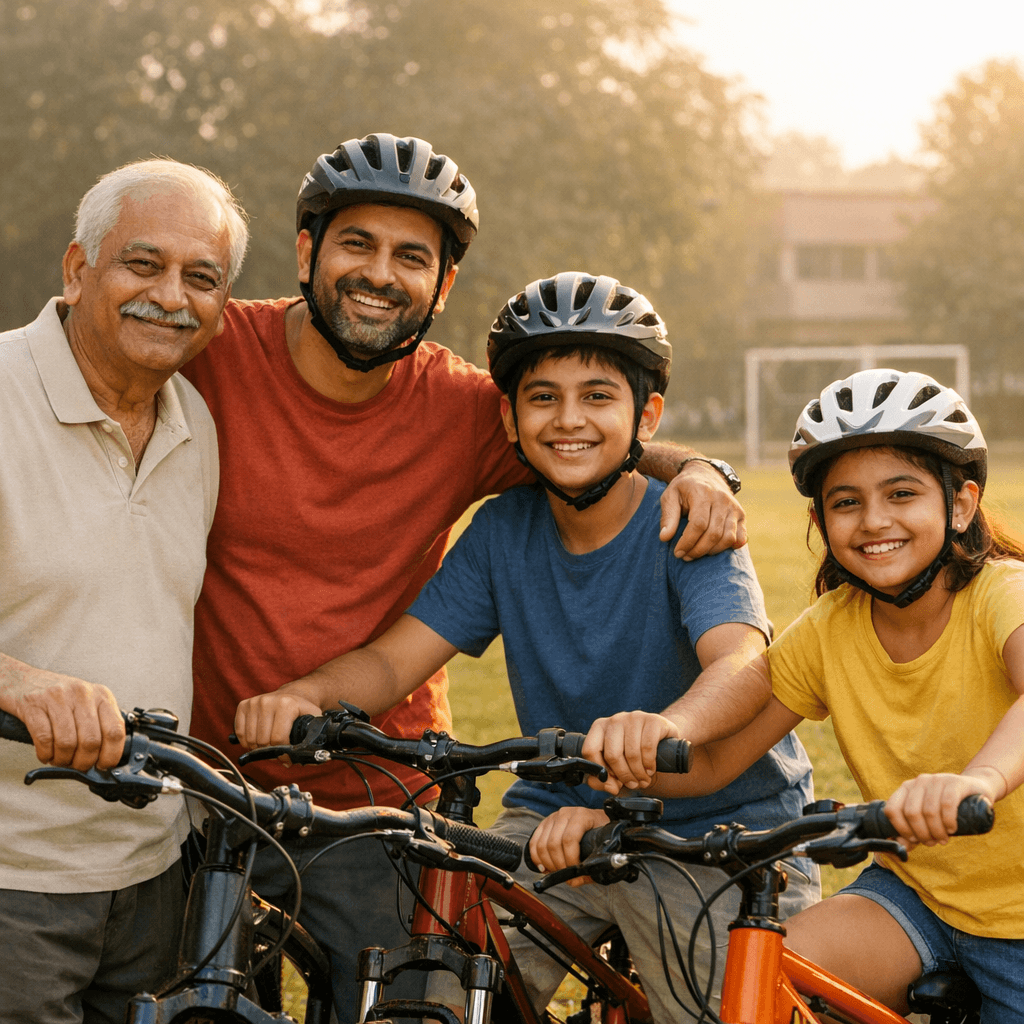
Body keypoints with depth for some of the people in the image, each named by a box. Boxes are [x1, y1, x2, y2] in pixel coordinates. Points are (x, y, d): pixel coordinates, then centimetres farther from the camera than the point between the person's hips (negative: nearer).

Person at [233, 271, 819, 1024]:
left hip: (719, 831, -3)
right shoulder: (503, 531, 0)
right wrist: (304, 694, -28)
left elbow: (740, 666, -33)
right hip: (557, 819, 3)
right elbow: (395, 658, -5)